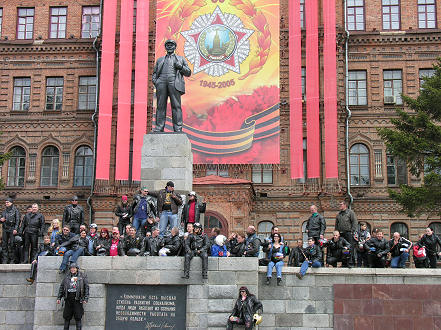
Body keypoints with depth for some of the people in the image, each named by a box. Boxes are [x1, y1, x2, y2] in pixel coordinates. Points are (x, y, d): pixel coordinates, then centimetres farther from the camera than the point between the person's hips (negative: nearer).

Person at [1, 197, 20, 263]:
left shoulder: (15, 210, 1)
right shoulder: (4, 211, 17)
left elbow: (18, 220, -5)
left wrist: (15, 229, -15)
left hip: (12, 229, -5)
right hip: (5, 229, 5)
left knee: (11, 244, -8)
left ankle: (11, 259, -4)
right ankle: (5, 259, 2)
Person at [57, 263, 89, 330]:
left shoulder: (82, 276, 4)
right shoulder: (67, 277, 14)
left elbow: (86, 287, 0)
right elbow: (61, 287, 16)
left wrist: (85, 298, -8)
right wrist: (59, 297, 9)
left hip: (77, 299, -3)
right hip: (68, 298, 3)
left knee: (78, 317, -3)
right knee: (67, 317, 7)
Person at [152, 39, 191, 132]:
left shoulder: (181, 59, 23)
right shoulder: (160, 60, 29)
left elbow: (188, 73, 16)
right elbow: (154, 73, 27)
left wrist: (180, 66, -2)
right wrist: (154, 81, 5)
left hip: (174, 83, -2)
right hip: (161, 83, 2)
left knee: (176, 106, -11)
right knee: (160, 106, -6)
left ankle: (178, 129, -14)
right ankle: (159, 128, -8)